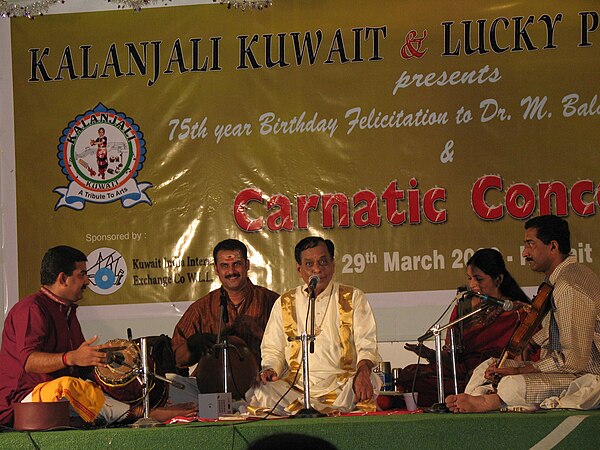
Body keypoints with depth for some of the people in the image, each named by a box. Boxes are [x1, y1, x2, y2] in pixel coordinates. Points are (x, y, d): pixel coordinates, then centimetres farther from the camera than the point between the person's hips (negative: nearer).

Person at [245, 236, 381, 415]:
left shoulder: (353, 298, 12)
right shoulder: (284, 304, 17)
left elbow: (366, 344, 1)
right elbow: (272, 350, 18)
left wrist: (363, 371, -21)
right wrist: (269, 369, -7)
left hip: (341, 386, -1)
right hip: (296, 386, 1)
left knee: (369, 382, -34)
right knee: (260, 392, -30)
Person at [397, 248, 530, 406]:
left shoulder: (519, 311, 7)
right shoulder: (462, 308, 20)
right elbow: (451, 355, 15)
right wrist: (432, 354, -7)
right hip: (464, 372, 4)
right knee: (408, 374, -23)